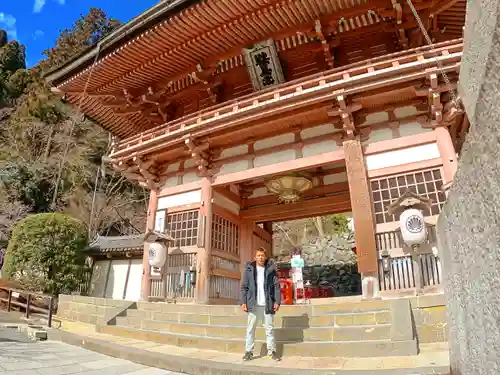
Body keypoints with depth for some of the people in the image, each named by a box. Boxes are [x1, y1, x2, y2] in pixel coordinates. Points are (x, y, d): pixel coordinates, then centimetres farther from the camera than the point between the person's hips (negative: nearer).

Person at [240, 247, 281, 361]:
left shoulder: (271, 269, 3)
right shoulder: (249, 269, 3)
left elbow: (276, 286, 1)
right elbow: (244, 287, 3)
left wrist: (277, 301, -7)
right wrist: (243, 302, -4)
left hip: (267, 304, 0)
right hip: (253, 304, 0)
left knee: (270, 328, 8)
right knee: (250, 329, 6)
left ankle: (272, 351, 19)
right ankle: (249, 351, 17)